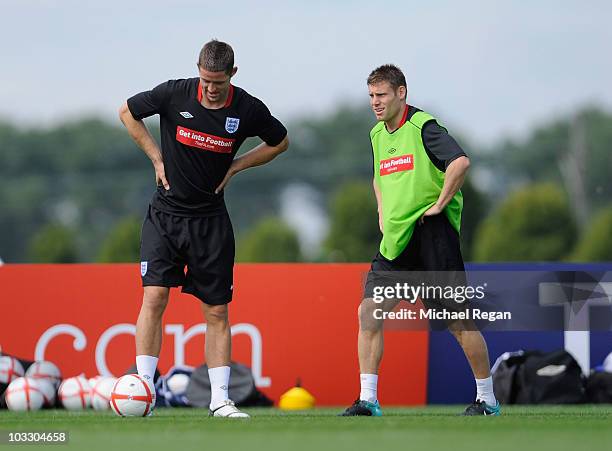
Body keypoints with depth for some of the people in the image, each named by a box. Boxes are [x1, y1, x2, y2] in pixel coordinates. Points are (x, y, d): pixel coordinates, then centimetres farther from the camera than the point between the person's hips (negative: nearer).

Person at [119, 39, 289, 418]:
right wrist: (156, 157, 1)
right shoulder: (174, 94, -10)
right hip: (166, 213, -1)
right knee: (155, 297, -13)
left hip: (211, 219, 1)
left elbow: (280, 142, 11)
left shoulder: (248, 109, -8)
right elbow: (128, 112, 7)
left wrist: (235, 166, 1)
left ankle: (220, 399, 8)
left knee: (217, 311, 2)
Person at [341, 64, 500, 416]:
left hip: (431, 233, -7)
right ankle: (368, 401, -1)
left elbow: (461, 162, -26)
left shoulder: (422, 127, -11)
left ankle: (487, 399, 10)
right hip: (395, 240, 8)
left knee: (457, 319, -2)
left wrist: (439, 204, -20)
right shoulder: (378, 135, 15)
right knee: (369, 312, -4)